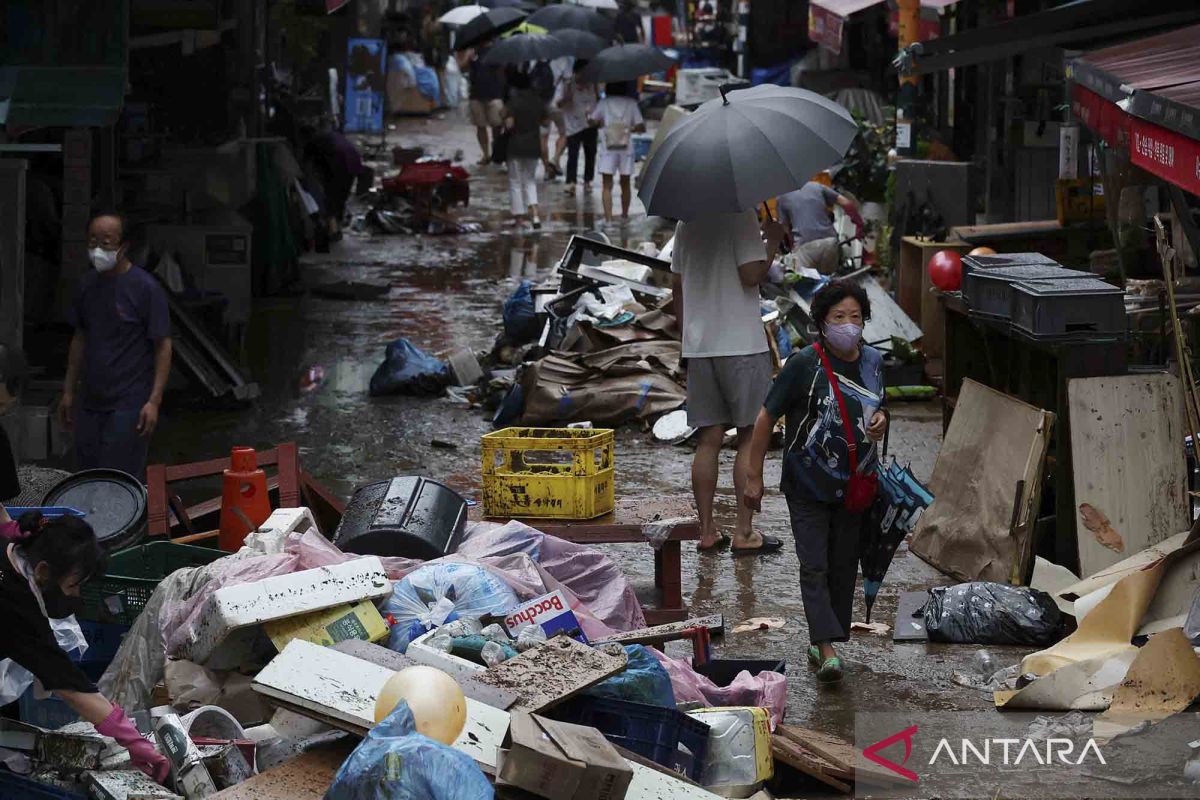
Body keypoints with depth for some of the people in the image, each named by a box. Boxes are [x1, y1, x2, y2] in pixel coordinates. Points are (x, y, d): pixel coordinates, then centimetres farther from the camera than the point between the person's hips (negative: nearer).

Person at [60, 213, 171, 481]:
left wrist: (154, 401, -16)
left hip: (129, 405, -6)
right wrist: (68, 392, 16)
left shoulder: (145, 288, -10)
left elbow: (163, 345, -10)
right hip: (90, 403, 6)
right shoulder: (88, 285, 8)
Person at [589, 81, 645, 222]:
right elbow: (641, 127, -2)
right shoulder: (631, 104, 2)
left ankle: (608, 217, -14)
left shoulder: (604, 103, 1)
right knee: (625, 183, 17)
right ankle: (624, 214, 29)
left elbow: (592, 121, -1)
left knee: (607, 185, -2)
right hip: (626, 147, 1)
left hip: (608, 148, -1)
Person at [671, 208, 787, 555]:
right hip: (742, 344, -6)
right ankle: (744, 533, 1)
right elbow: (751, 275, -18)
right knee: (751, 439, 1)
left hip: (698, 346, 6)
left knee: (709, 440, 9)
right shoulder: (742, 216, -11)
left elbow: (677, 283, 16)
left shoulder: (686, 223, 11)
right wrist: (773, 240, -3)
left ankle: (707, 530, 10)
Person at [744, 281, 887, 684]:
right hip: (808, 485, -5)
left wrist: (880, 422, -5)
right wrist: (754, 477, -7)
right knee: (814, 567, -11)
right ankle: (827, 648, -18)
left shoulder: (873, 361, 2)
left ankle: (822, 644, 20)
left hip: (853, 485, 5)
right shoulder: (804, 364, -14)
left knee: (843, 568, 9)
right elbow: (767, 418, -8)